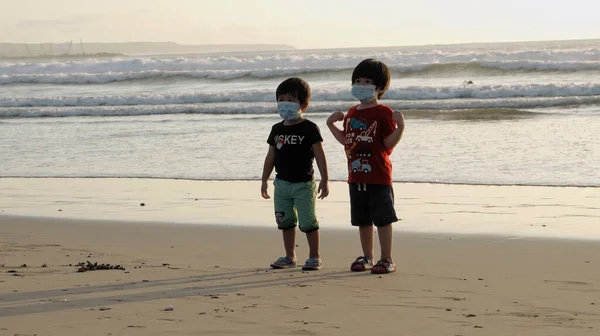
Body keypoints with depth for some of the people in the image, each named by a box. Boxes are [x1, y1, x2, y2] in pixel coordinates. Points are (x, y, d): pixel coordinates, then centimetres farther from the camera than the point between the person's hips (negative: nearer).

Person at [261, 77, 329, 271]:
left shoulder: (309, 128, -9)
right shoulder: (277, 129, 8)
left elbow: (319, 155, -10)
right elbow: (271, 156, 15)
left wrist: (324, 180, -13)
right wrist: (265, 180, 14)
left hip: (303, 184, -6)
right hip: (282, 183, 6)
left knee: (307, 222, -4)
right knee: (286, 221, 11)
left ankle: (314, 257, 7)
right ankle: (289, 257, 21)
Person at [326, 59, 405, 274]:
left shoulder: (383, 113, -8)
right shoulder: (351, 114, 13)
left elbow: (389, 143, -14)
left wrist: (400, 127, -27)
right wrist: (332, 126, 17)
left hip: (378, 177, -7)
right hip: (356, 176, 7)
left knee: (383, 218, -3)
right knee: (362, 220, 14)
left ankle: (387, 259, 3)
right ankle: (367, 257, 25)